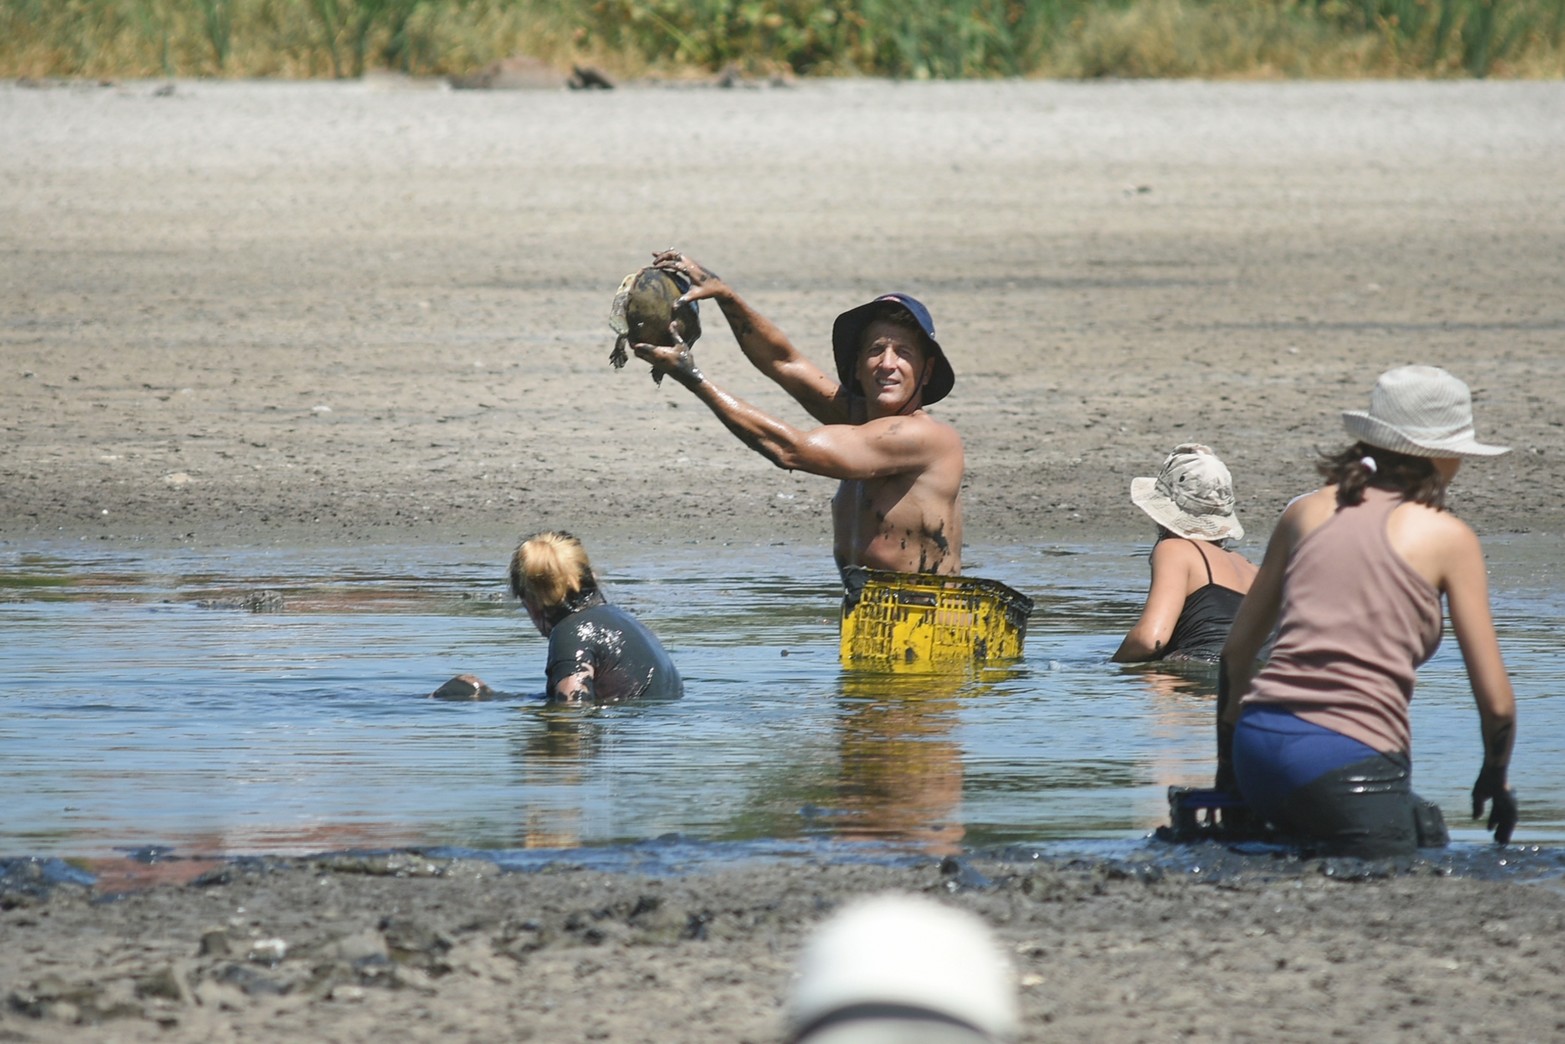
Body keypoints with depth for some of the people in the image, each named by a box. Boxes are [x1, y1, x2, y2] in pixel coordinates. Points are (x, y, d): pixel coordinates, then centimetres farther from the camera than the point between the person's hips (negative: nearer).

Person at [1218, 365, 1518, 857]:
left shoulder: (1309, 511, 16)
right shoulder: (1449, 537, 5)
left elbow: (1237, 648, 20)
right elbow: (1496, 701, 5)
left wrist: (1227, 762, 33)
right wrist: (1495, 776, 25)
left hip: (1260, 748, 6)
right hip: (1350, 769, -6)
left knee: (1424, 833, 26)